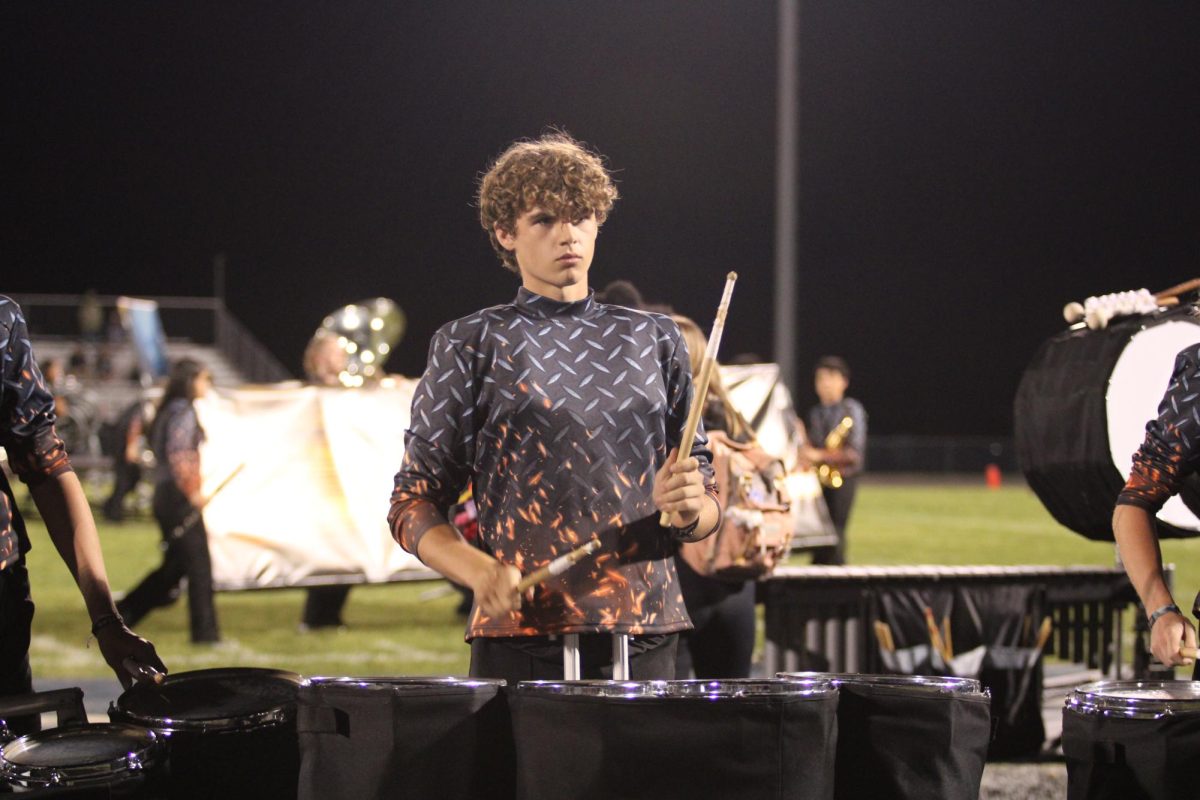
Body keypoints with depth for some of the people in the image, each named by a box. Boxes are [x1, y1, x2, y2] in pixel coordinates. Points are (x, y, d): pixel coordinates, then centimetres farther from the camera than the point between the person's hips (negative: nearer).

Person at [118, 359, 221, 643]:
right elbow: (177, 455, -23)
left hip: (164, 495, 9)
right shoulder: (184, 412, -13)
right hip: (180, 496, -9)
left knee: (175, 564, 14)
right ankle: (205, 631, 1)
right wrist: (192, 492, -19)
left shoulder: (167, 410, 16)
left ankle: (122, 612, 13)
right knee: (198, 563, -3)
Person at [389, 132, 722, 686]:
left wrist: (690, 508, -8)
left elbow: (708, 509, 16)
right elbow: (414, 502, 1)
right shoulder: (471, 347, 4)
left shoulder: (652, 339, 14)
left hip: (645, 636, 3)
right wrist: (480, 572, -17)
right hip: (521, 636, -3)